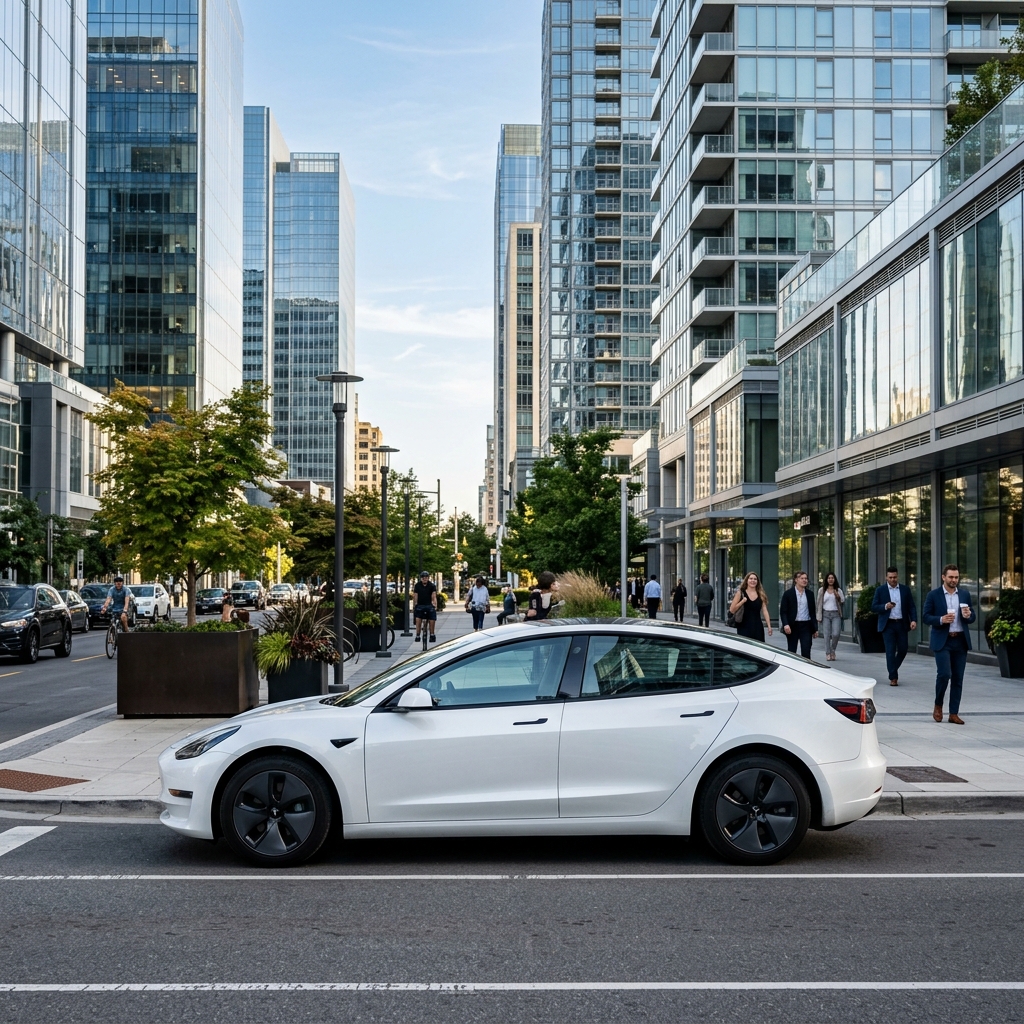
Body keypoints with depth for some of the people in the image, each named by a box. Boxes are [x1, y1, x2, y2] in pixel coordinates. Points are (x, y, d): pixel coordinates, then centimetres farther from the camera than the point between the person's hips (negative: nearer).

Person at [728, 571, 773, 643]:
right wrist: (743, 601, -14)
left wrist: (769, 626, -4)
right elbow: (732, 610, -2)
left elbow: (765, 611, 4)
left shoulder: (761, 595, 11)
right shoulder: (740, 593, 3)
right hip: (744, 627, -3)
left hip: (757, 627, 3)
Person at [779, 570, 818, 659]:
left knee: (806, 651, -6)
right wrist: (785, 624, -20)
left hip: (806, 626, 2)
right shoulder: (788, 594, -2)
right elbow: (783, 611, -5)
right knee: (791, 652, 8)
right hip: (793, 626, -2)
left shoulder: (809, 594, 8)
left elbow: (813, 612, 13)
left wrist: (815, 628, 10)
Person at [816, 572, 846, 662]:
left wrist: (839, 597, -7)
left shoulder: (838, 590, 10)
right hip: (826, 614, 0)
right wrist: (819, 616, 3)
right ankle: (828, 654, 2)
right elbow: (819, 603, 8)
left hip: (836, 614, 0)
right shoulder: (822, 590, 7)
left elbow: (843, 602, 13)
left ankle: (833, 651, 13)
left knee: (836, 634, -11)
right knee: (827, 635, -4)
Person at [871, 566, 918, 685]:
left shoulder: (905, 589, 6)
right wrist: (885, 607, -20)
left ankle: (893, 668, 33)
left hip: (902, 624, 2)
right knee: (890, 651, -5)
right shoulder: (880, 590, 1)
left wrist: (913, 620, -10)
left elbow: (911, 606, 5)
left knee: (903, 649, 6)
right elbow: (874, 607, -1)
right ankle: (893, 677, -1)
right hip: (888, 625, -2)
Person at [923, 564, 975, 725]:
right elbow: (926, 618, -3)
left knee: (958, 678, 4)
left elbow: (972, 618, 11)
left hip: (961, 641, 4)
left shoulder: (965, 594, 9)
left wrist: (968, 615, -12)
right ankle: (938, 706, 10)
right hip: (942, 641, -4)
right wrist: (941, 620, -20)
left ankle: (954, 713, 10)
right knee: (944, 674, -13)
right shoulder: (933, 595, -1)